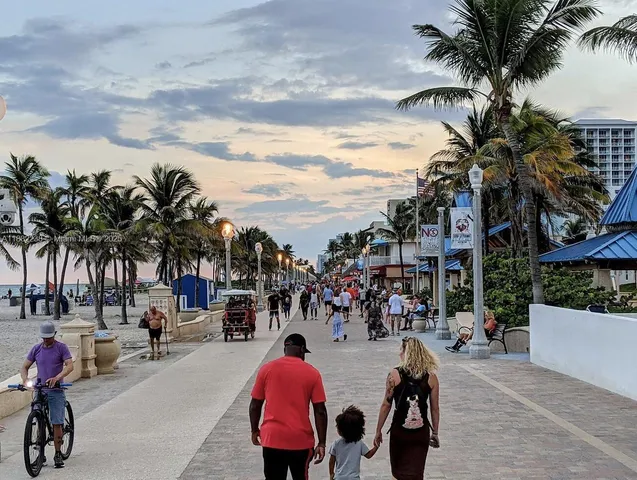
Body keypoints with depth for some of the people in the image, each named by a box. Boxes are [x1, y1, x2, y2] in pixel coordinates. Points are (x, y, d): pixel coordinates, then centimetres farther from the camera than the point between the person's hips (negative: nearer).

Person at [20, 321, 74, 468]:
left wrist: (56, 378, -30)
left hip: (56, 390, -3)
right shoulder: (36, 349, 7)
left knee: (56, 423, -5)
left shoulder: (61, 348, -2)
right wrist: (25, 379, -13)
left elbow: (70, 366, -13)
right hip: (39, 390, 3)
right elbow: (24, 367, 9)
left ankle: (58, 454, 3)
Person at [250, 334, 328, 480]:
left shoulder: (266, 369, -1)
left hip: (272, 438, 1)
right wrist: (321, 443, 0)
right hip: (300, 440, 0)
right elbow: (320, 411, -5)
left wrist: (255, 430, 17)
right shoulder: (312, 373, -4)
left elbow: (255, 405, 3)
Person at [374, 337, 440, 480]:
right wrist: (435, 433, 13)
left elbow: (386, 405, -7)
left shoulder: (394, 374, -9)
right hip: (421, 432, 1)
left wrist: (378, 431, 2)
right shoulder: (431, 377, -3)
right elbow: (435, 409, 1)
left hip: (399, 430, -1)